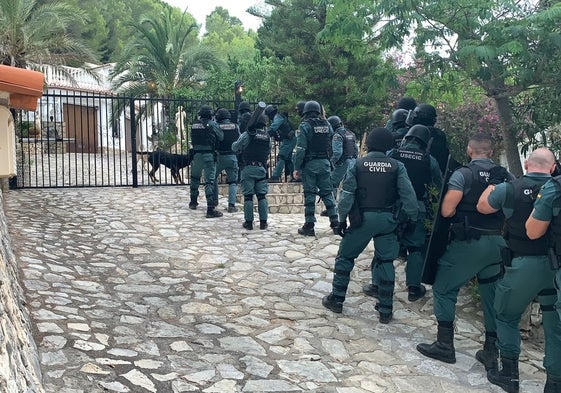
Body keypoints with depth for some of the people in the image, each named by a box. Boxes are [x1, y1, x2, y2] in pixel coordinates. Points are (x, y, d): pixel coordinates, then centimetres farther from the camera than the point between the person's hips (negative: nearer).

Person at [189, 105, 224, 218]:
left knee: (195, 178, 23)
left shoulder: (194, 125, 6)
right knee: (209, 181, -5)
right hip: (209, 155, -4)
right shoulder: (212, 124, -6)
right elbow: (221, 137, -2)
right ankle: (210, 209, -10)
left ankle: (193, 202, 37)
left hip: (196, 154, 4)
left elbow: (192, 139, 10)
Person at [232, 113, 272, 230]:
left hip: (249, 168, -3)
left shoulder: (247, 135, -7)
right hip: (262, 168, 3)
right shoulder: (267, 136, 6)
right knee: (262, 196, 8)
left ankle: (249, 222, 4)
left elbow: (235, 148, 2)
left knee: (248, 196, 2)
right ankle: (263, 222, 8)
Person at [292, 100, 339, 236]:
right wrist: (330, 162, 15)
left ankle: (309, 226, 3)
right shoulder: (327, 125, 7)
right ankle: (335, 223, 11)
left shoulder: (305, 125, -8)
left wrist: (296, 167, -10)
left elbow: (300, 149, -13)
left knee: (309, 194, 0)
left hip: (310, 164, -4)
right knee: (327, 193, 10)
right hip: (325, 163, 4)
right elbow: (332, 145, 7)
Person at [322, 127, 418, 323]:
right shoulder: (397, 166, -2)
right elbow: (408, 195, -6)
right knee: (386, 261, 11)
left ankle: (336, 299, 21)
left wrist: (342, 218, 1)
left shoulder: (358, 164, -4)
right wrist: (411, 219, 4)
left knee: (345, 256, 14)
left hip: (362, 218, -1)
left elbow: (347, 194, -7)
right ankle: (385, 310, 14)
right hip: (387, 219, 2)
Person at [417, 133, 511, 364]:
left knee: (444, 288, 6)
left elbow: (446, 211, -17)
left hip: (469, 242, -5)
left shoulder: (463, 174, -11)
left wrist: (461, 207, 3)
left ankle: (445, 345, 5)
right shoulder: (506, 176, 5)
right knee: (492, 293, 18)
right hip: (498, 243, 6)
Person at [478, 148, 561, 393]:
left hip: (523, 264, -2)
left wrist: (492, 186, 25)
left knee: (508, 316, 16)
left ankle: (508, 373, 22)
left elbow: (482, 207, 9)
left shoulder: (509, 189, -8)